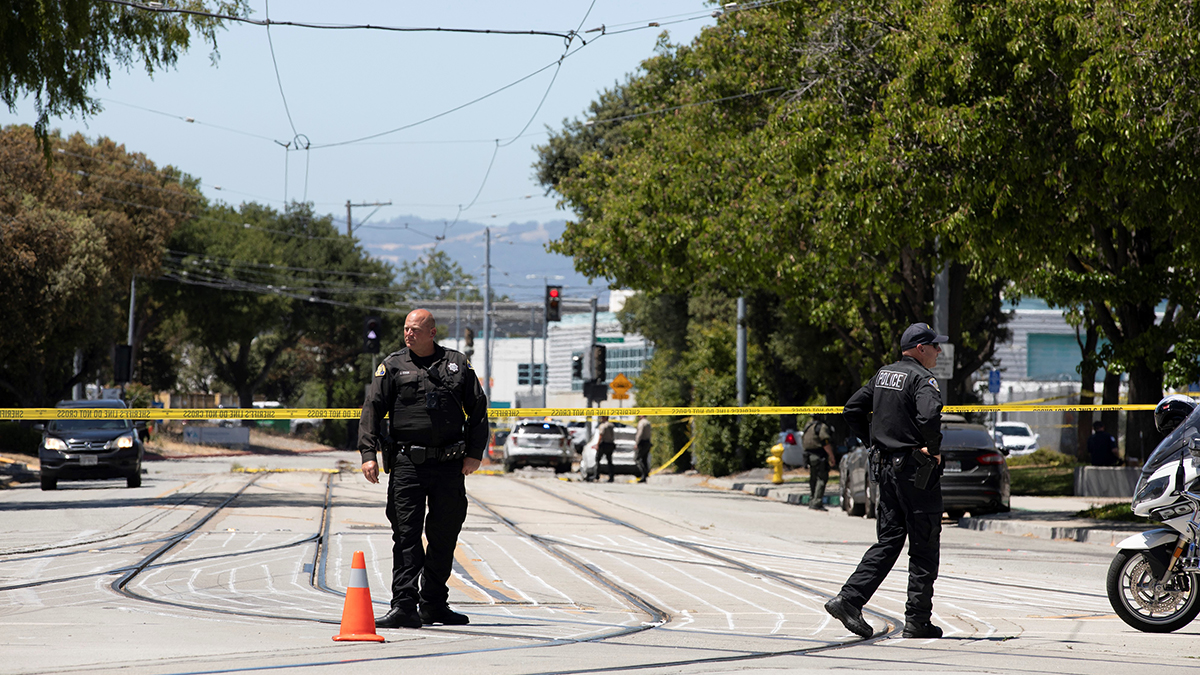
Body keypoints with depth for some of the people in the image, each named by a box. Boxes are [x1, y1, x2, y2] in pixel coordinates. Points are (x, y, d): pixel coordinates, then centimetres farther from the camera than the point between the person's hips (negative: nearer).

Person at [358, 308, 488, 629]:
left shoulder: (458, 364, 8)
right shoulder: (392, 366, 5)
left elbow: (478, 410, 12)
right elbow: (372, 409, 1)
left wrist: (474, 453, 3)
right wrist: (368, 453, -10)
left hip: (449, 466, 2)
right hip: (407, 466, -2)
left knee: (444, 536, 7)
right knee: (406, 534, -8)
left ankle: (434, 603, 19)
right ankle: (404, 606, -11)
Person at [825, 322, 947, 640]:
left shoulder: (883, 374, 12)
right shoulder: (922, 379, -13)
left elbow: (853, 410, 16)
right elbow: (929, 416, -31)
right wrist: (934, 449, -16)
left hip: (886, 468, 8)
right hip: (916, 469, -8)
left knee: (888, 542, 11)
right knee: (924, 548, 1)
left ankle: (848, 599, -2)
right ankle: (917, 620, 4)